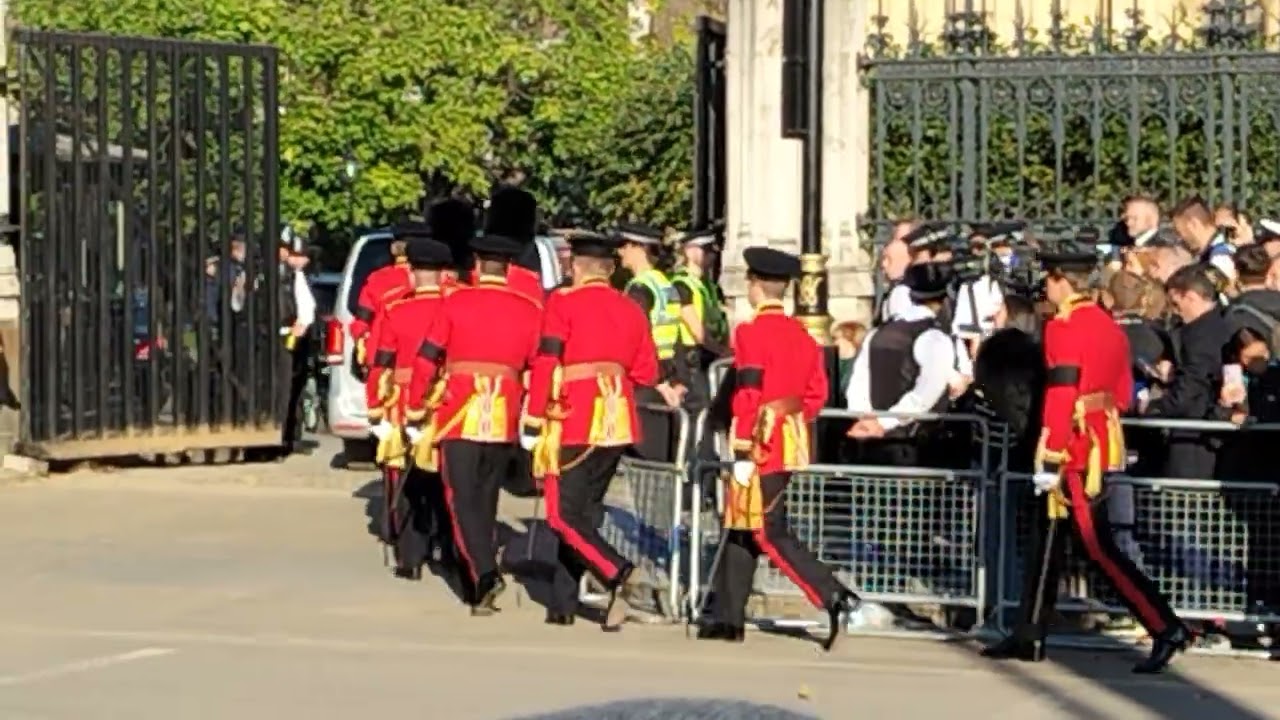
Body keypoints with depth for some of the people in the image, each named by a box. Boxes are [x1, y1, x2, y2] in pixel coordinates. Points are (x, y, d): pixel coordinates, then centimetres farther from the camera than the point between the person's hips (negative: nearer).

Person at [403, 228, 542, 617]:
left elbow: (426, 359, 0)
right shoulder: (529, 310, 5)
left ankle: (484, 574, -22)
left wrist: (415, 411, 8)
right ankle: (478, 582, 23)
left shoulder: (455, 302, -1)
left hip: (459, 412, -3)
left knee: (463, 498, -3)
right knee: (486, 498, 16)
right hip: (504, 418, 3)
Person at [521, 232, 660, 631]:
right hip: (617, 423, 6)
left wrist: (534, 420, -8)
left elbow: (546, 362, -11)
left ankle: (616, 572, -23)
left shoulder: (563, 303, -6)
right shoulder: (631, 310, 10)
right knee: (585, 510, 14)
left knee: (564, 515, -2)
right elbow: (646, 373, 11)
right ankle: (563, 603, 16)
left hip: (574, 422, -6)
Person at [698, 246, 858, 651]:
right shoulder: (801, 334, 10)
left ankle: (835, 598, -15)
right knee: (740, 527, 14)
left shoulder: (751, 333, -13)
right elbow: (817, 392, 12)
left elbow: (748, 394, -18)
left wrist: (742, 453, -18)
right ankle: (728, 618, 17)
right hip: (791, 442, 8)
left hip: (763, 444, -8)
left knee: (769, 535, -5)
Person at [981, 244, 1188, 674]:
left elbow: (1061, 397, -20)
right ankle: (1030, 637, 18)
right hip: (1105, 442, 9)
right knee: (1049, 540, 14)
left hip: (1078, 449, -9)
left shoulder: (1063, 328, -14)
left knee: (1099, 548, -7)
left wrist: (1050, 460, -19)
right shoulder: (1110, 326, 13)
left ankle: (1166, 629, -9)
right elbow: (1123, 392, 17)